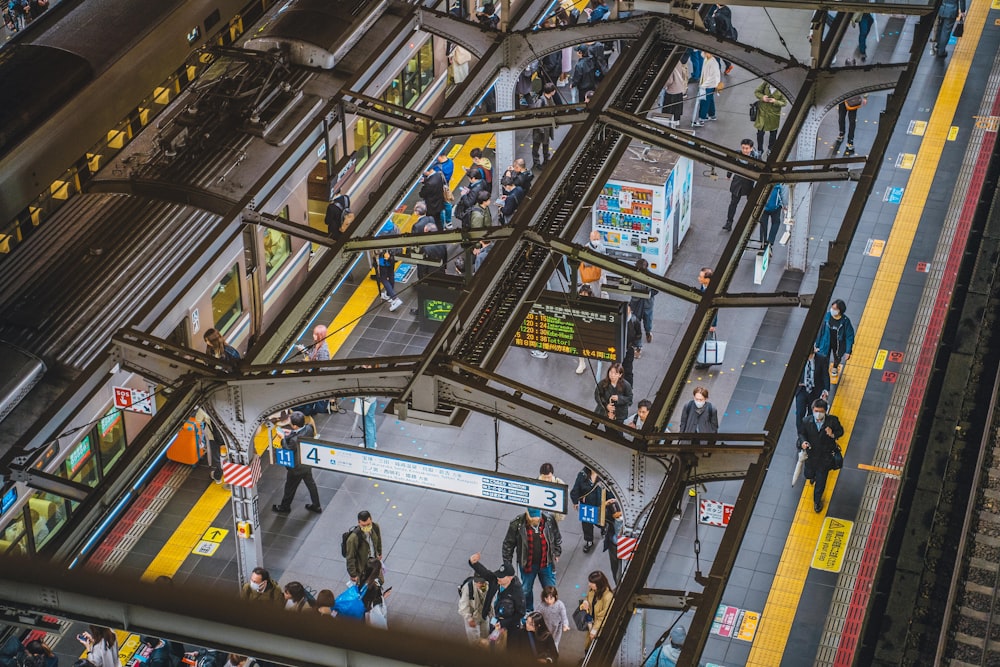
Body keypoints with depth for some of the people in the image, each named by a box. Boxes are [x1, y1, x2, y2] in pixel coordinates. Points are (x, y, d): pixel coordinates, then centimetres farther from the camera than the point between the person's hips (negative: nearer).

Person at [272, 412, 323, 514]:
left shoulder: (295, 440, -43)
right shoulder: (309, 428, -22)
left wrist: (283, 438, -17)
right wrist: (291, 433, -6)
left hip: (296, 469, -6)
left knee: (290, 488, 21)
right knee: (310, 484, 27)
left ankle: (284, 507, 45)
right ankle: (316, 506, 44)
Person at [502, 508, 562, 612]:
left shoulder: (549, 520, -20)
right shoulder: (517, 523, -24)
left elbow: (557, 538, 1)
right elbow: (508, 544, -10)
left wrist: (556, 553, 9)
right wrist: (507, 564, -5)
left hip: (546, 563, 0)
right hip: (527, 563, 0)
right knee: (526, 590, 21)